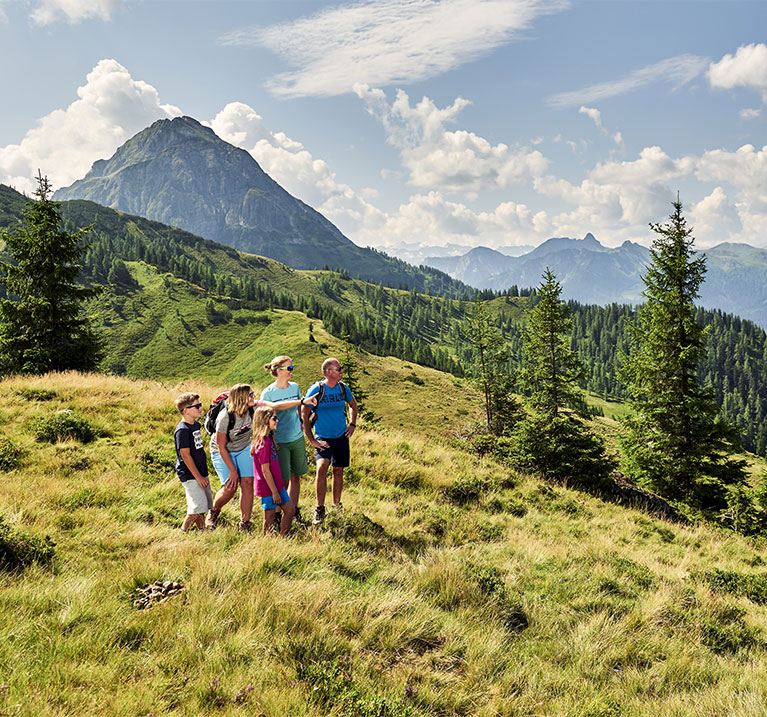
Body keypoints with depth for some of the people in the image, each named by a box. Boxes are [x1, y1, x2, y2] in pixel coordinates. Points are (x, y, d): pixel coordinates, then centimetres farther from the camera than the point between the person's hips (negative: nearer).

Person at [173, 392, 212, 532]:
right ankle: (182, 533, 5)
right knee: (198, 508, -10)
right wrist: (198, 477, -16)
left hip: (201, 473, 9)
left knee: (204, 506, 12)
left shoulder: (196, 424, 10)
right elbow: (185, 455, -18)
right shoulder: (182, 430, -17)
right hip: (190, 476, -9)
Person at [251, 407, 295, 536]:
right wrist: (274, 492, -16)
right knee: (270, 517, 4)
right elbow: (265, 470, -20)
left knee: (290, 509, 11)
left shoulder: (269, 438, 6)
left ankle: (283, 538, 21)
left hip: (277, 484, 9)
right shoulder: (263, 442, -22)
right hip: (268, 488, -9)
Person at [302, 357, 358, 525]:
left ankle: (336, 505, 29)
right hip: (322, 437, -4)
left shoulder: (343, 388, 0)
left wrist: (352, 424, 10)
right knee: (322, 467, -22)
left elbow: (353, 404, 21)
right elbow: (304, 415, -8)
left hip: (341, 436, 4)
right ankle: (319, 509, -11)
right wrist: (311, 440, -10)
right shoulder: (316, 390, -13)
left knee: (338, 471, 11)